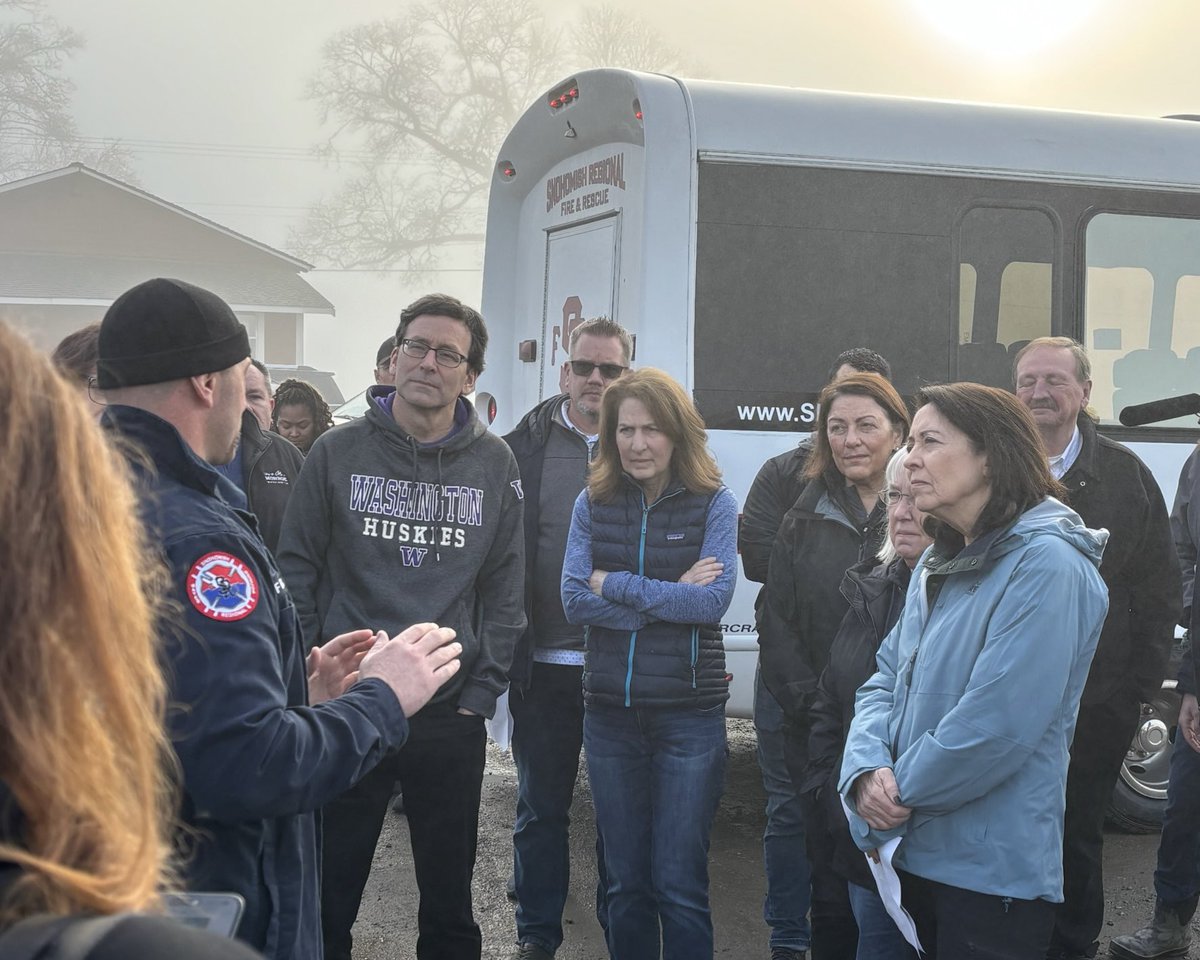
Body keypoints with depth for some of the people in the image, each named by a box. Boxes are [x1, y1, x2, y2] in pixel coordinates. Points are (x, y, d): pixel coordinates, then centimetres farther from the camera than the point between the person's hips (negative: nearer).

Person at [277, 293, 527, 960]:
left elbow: (506, 590, 5)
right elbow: (298, 568, 3)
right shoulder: (338, 452, 0)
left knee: (450, 899, 14)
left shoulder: (495, 465, 3)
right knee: (328, 894, 9)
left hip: (452, 716, 1)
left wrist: (481, 694, -1)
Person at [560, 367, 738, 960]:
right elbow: (574, 602, -7)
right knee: (624, 882, 13)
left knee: (679, 887, 1)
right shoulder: (593, 504, 4)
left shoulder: (714, 503, -3)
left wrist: (613, 584, -12)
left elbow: (714, 600, -15)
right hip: (610, 711, 3)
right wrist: (671, 599, -15)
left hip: (689, 713, -3)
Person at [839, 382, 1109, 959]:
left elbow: (995, 726, -24)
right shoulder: (940, 564, 12)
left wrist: (893, 803, -12)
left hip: (993, 874, -8)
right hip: (913, 854, 8)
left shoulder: (1046, 566, -18)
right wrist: (866, 771, -11)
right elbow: (885, 679, 9)